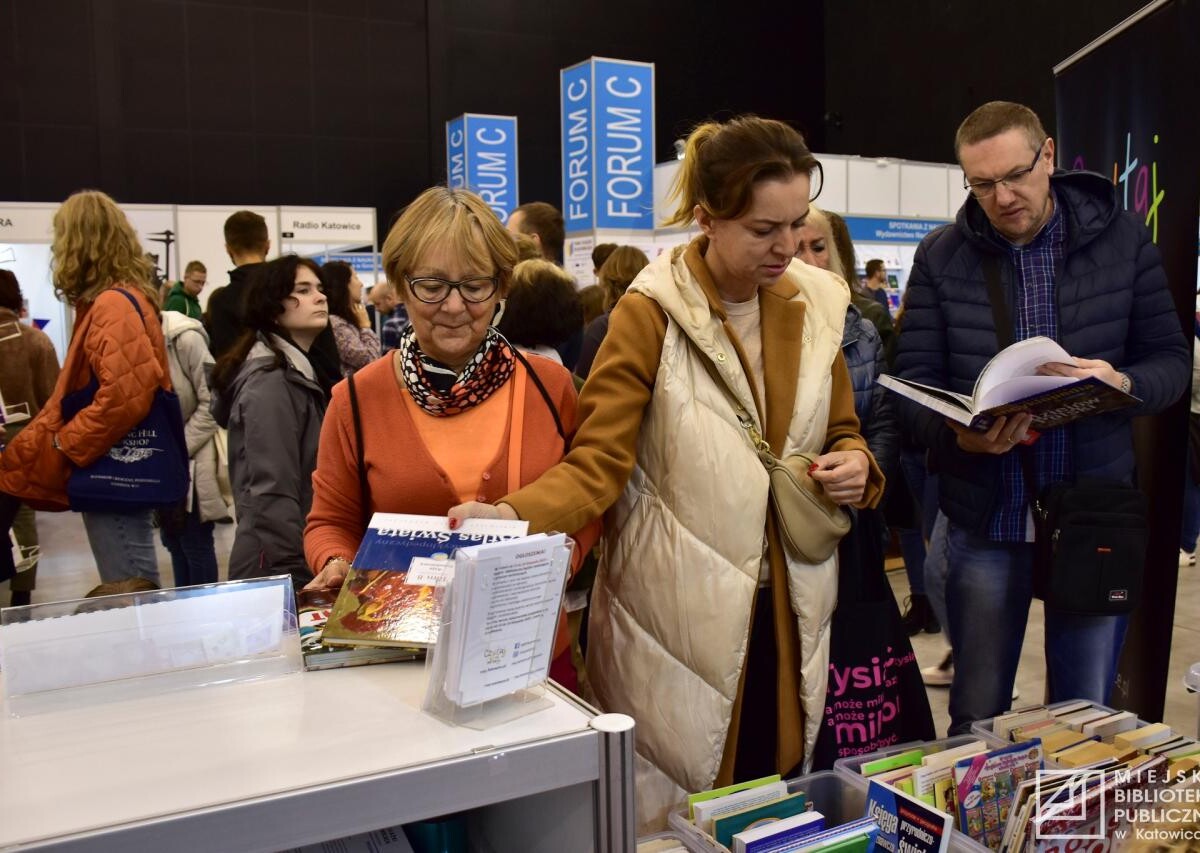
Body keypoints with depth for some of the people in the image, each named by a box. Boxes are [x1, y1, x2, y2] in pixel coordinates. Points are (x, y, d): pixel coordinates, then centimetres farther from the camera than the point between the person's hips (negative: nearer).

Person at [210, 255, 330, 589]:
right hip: (278, 568, -9)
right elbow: (272, 494, -23)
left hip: (296, 557, 9)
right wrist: (296, 574, -23)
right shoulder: (271, 383, -17)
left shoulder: (296, 372, 12)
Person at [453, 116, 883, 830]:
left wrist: (855, 464, -6)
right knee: (679, 815, 9)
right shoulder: (651, 313, -10)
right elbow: (597, 464, -14)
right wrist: (511, 516, -32)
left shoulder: (815, 303, 5)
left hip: (791, 608, 5)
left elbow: (844, 431, 17)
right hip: (679, 612, -4)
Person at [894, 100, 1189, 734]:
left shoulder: (1122, 239, 1)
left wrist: (1123, 382, -20)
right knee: (975, 721, 12)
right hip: (985, 518, 0)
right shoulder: (941, 255, 0)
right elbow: (913, 376, -4)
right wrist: (958, 435, -25)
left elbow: (1171, 360, 3)